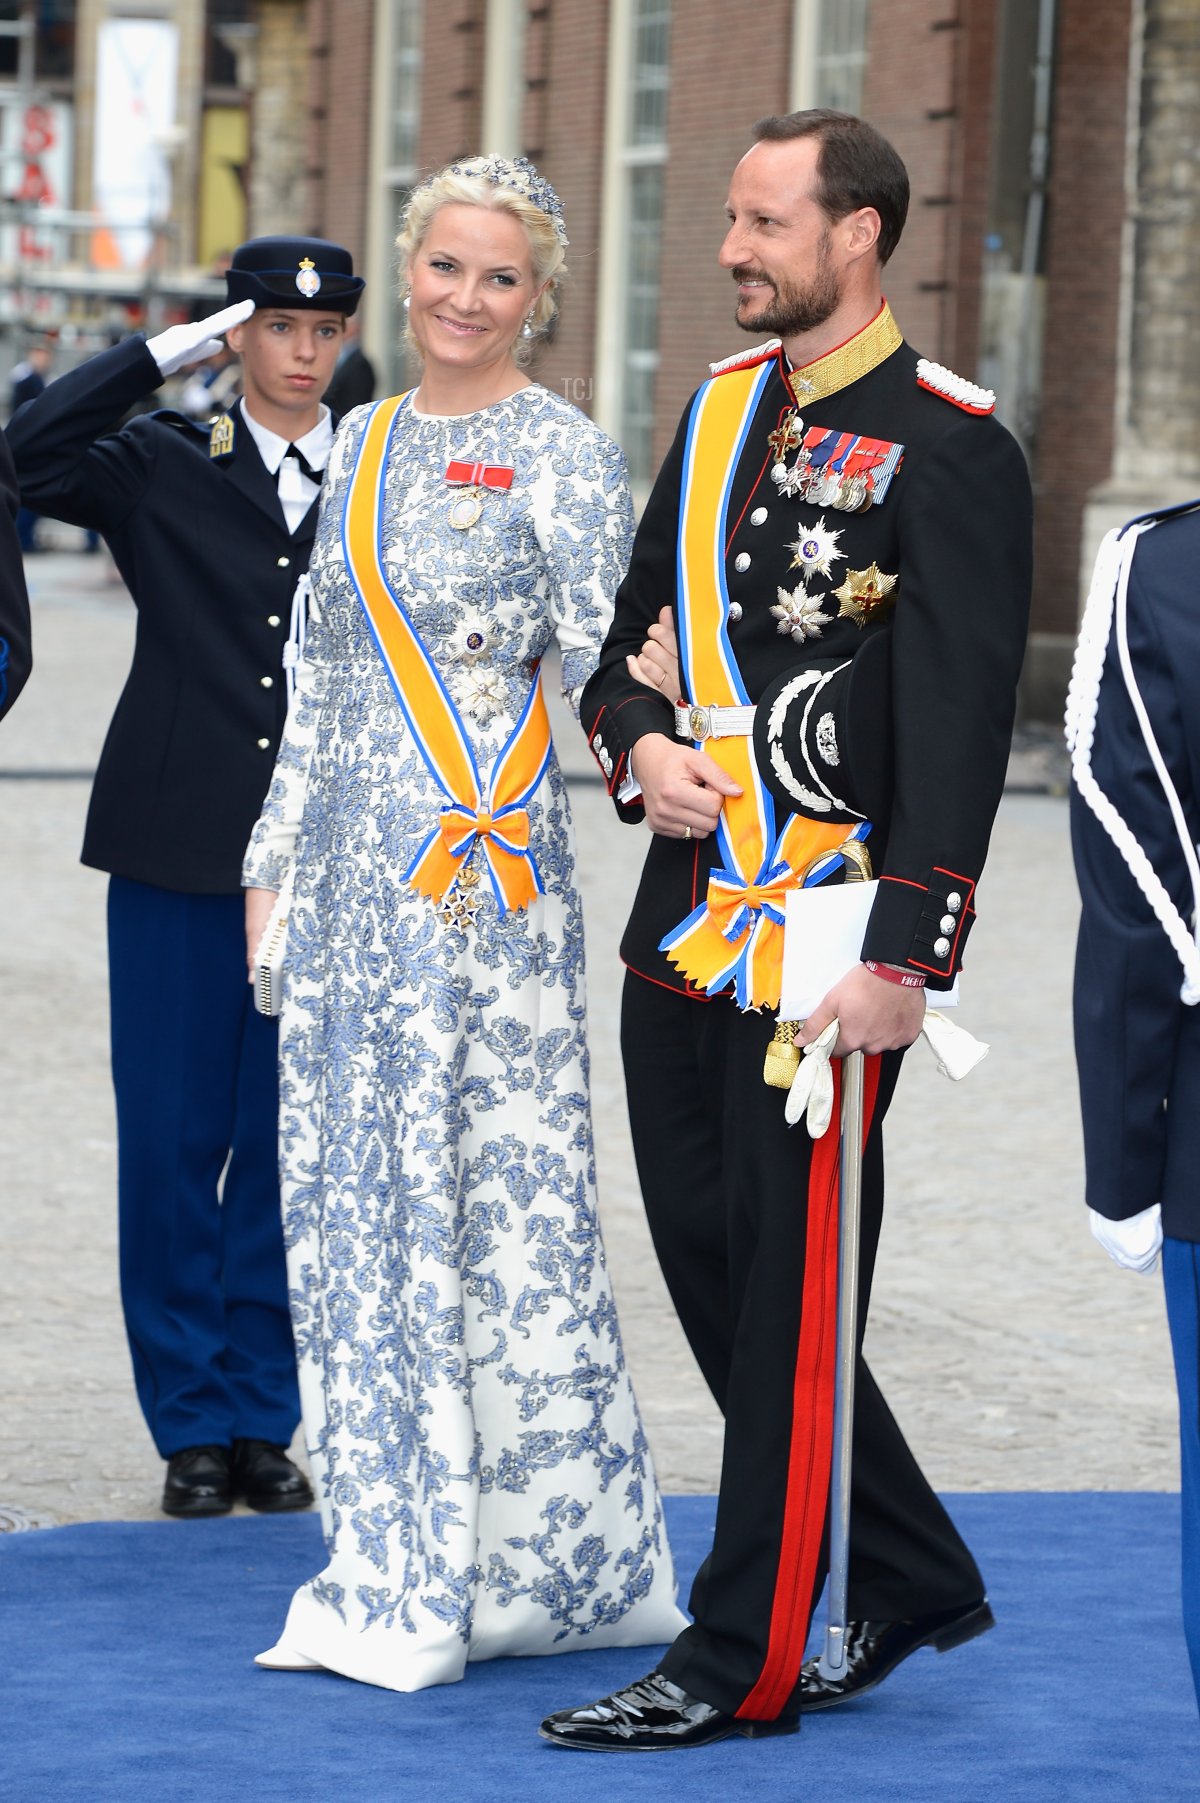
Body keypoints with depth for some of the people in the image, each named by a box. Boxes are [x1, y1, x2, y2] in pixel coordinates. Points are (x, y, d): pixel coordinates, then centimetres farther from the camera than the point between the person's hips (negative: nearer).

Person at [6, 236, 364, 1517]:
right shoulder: (166, 471, 4)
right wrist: (175, 349, -10)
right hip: (179, 861, -1)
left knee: (291, 1153, 5)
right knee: (171, 1145, 1)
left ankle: (265, 1421, 16)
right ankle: (191, 1427, 11)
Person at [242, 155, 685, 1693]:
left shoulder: (561, 454, -4)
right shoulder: (365, 443, 15)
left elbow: (605, 662, -11)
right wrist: (277, 858, 15)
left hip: (485, 871, -7)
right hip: (353, 871, 7)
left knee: (486, 1194, -5)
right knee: (352, 1197, 7)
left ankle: (527, 1562, 4)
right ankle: (395, 1565, 16)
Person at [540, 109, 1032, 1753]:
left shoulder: (948, 446, -10)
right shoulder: (721, 408, 13)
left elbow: (961, 722, -14)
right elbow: (638, 624, 21)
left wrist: (904, 951, -19)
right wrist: (641, 745, -1)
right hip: (685, 922, 8)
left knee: (790, 1292, -2)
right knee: (705, 1260, 12)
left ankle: (745, 1662, 6)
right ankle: (910, 1576, 27)